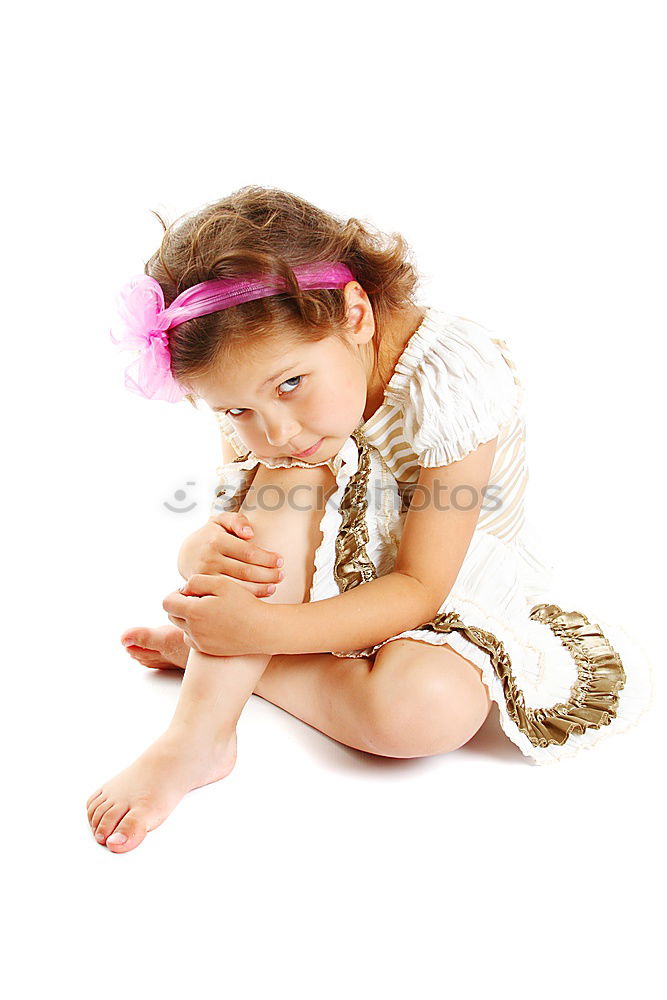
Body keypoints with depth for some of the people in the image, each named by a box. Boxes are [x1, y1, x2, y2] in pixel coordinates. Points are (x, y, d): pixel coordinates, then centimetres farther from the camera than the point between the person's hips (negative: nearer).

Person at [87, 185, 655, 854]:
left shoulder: (451, 378, -30)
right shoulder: (255, 402, -13)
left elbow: (419, 589, -29)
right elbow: (224, 530, -8)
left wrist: (257, 630, -40)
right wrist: (204, 553, -34)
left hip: (457, 600, -3)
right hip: (335, 582, 3)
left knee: (425, 706, -36)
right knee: (285, 480, -29)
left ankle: (215, 655, -14)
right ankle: (196, 735, -26)